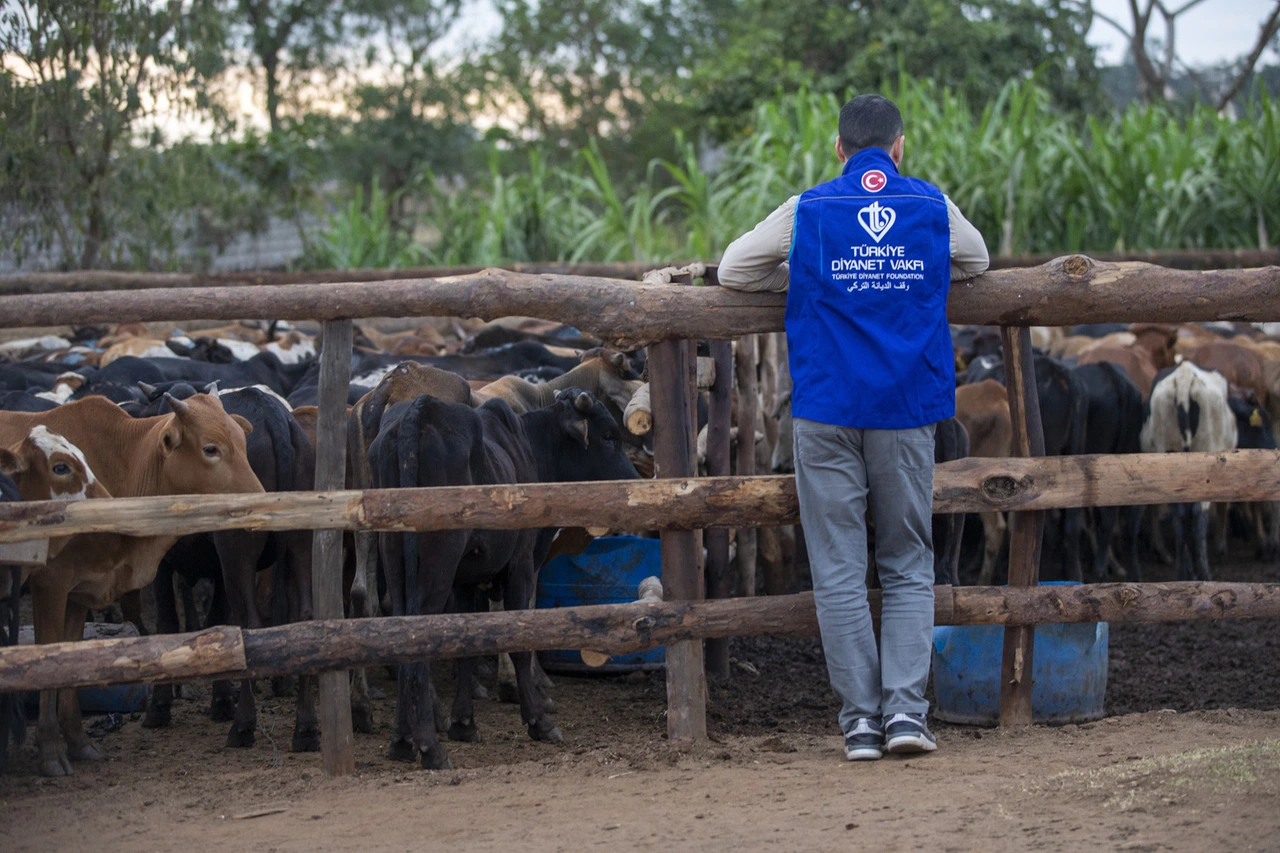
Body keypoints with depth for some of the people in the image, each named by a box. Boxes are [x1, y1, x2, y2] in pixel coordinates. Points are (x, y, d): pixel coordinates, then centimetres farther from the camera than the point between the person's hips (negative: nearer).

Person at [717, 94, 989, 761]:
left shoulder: (807, 212, 0)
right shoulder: (933, 208, 4)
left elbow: (732, 269, 11)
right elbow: (976, 262, 25)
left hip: (826, 413, -1)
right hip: (907, 412, 1)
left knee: (839, 570, 3)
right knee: (908, 567, 8)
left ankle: (860, 718, 0)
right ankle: (905, 709, -5)